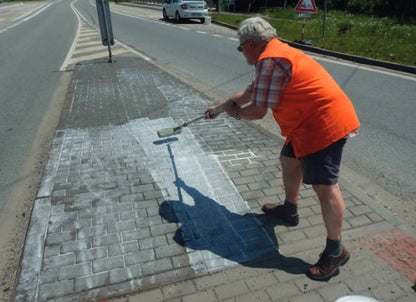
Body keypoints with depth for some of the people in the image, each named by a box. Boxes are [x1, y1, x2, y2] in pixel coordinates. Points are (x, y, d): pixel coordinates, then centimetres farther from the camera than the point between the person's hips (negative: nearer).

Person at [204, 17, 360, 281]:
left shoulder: (270, 60, -16)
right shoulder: (275, 55, 19)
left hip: (324, 124, -11)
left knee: (324, 186, -7)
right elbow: (250, 92, 29)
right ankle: (290, 209, 43)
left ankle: (336, 251, 6)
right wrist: (219, 107, 36)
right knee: (289, 161, 23)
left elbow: (257, 111, -18)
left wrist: (235, 112, 4)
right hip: (311, 122, 11)